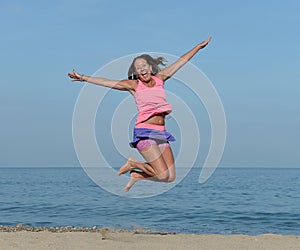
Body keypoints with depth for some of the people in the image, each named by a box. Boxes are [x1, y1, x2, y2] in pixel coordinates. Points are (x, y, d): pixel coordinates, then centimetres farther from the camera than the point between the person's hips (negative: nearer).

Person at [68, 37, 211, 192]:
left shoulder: (160, 78, 14)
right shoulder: (134, 85, 4)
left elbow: (182, 61, 20)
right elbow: (106, 82, 0)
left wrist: (200, 46, 27)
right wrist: (83, 78, -7)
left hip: (161, 133, 5)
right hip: (144, 131, -5)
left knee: (171, 177, -1)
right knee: (163, 175, -15)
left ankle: (136, 176, 20)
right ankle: (132, 164, 10)